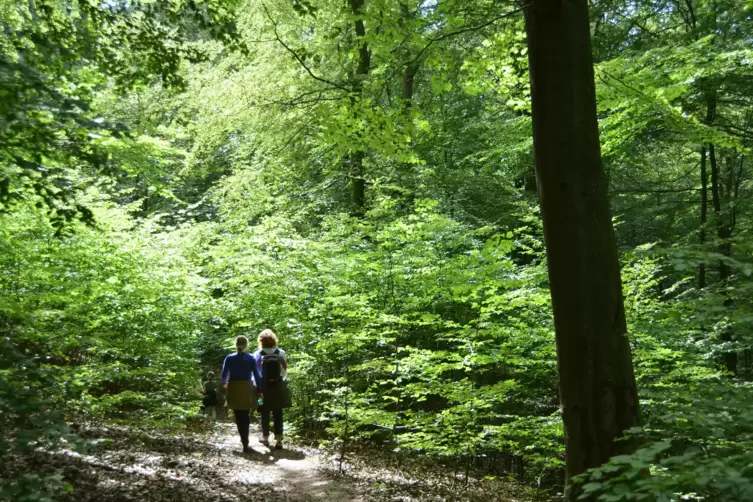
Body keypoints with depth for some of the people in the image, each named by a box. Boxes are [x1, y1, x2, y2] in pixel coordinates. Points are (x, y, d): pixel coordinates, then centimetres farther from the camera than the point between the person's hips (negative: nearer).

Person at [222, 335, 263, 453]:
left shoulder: (229, 358, 0)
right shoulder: (251, 358, -3)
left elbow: (224, 374, 4)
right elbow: (257, 375, -5)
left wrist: (225, 383, 26)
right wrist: (260, 390, 1)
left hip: (234, 389, 0)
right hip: (247, 389, 0)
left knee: (238, 416, 11)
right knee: (245, 416, 8)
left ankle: (244, 440, 14)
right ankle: (245, 444, 3)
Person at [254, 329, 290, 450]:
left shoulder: (257, 354, -9)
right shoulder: (281, 353, -5)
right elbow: (285, 371, -2)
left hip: (264, 387, -1)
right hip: (278, 387, 1)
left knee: (265, 414, 14)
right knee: (278, 414, 6)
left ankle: (265, 437, 28)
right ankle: (278, 440, 2)